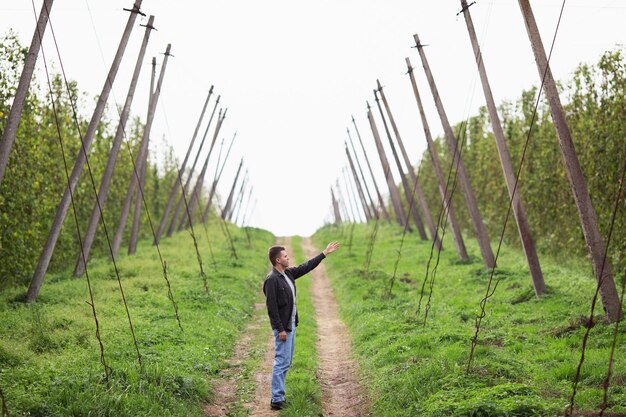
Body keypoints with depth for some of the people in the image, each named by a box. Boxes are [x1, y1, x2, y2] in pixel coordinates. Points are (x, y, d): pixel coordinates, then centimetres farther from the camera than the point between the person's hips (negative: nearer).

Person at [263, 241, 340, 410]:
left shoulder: (288, 273, 7)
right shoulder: (272, 280, -19)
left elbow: (306, 267, 18)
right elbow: (271, 307, -20)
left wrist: (324, 253, 18)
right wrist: (280, 329, -21)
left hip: (291, 325, 10)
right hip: (283, 327, -10)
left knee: (285, 362, 13)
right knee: (282, 362, -7)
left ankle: (279, 395, 20)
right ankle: (276, 400, -2)